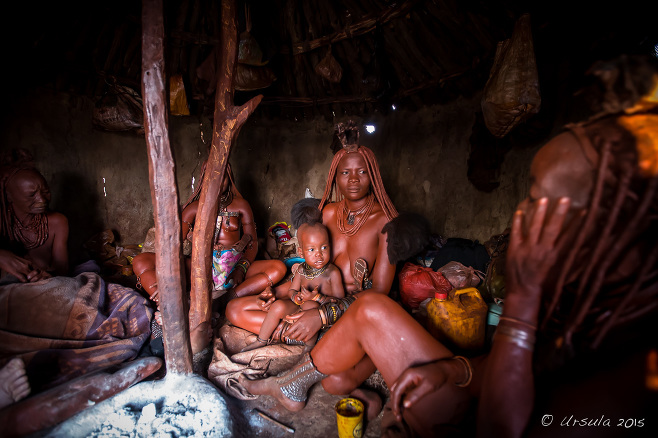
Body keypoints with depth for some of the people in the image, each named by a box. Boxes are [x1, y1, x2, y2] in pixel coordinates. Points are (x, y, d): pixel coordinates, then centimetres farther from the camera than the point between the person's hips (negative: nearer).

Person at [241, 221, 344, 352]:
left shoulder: (333, 272, -18)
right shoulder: (301, 270, -4)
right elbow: (291, 290, 6)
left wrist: (316, 297, -30)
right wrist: (296, 297, -19)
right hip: (299, 308, 5)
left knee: (310, 305, -36)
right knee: (278, 306, -17)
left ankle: (310, 346, -21)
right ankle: (261, 341, 5)